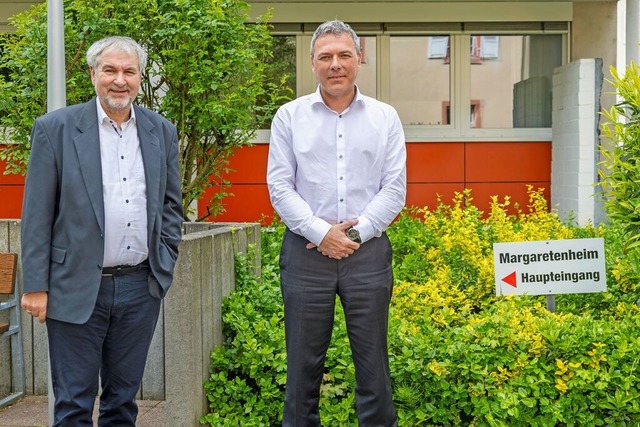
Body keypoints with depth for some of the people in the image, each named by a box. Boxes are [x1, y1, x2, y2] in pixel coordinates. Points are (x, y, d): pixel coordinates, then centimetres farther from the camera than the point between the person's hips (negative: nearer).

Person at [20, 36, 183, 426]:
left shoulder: (162, 131, 7)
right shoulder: (55, 128, -3)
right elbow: (37, 214, -4)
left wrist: (165, 265, 5)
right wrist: (36, 287, -6)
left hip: (141, 288, 3)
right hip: (77, 289, -3)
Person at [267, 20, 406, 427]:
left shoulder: (385, 117, 8)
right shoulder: (290, 116, 6)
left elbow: (395, 188, 3)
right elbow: (280, 186, 0)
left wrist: (356, 230, -10)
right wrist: (322, 232, -11)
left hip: (368, 252, 1)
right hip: (307, 252, 0)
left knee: (373, 361, 6)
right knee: (304, 362, 6)